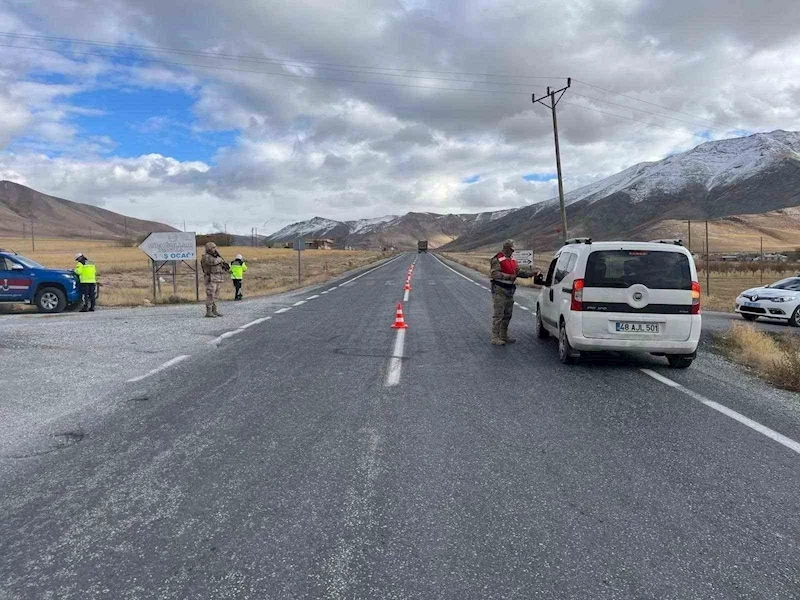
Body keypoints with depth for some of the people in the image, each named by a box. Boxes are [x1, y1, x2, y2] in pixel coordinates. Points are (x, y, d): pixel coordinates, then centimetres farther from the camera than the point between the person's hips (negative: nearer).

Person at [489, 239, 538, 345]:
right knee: (498, 315, -7)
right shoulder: (497, 259, -11)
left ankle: (504, 335, 25)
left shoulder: (512, 260, 17)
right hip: (499, 290, -9)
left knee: (507, 315, 14)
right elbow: (494, 274, -22)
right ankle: (495, 337, -3)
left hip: (510, 290, 9)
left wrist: (530, 274, 2)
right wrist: (509, 276, -28)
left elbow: (518, 272, 15)